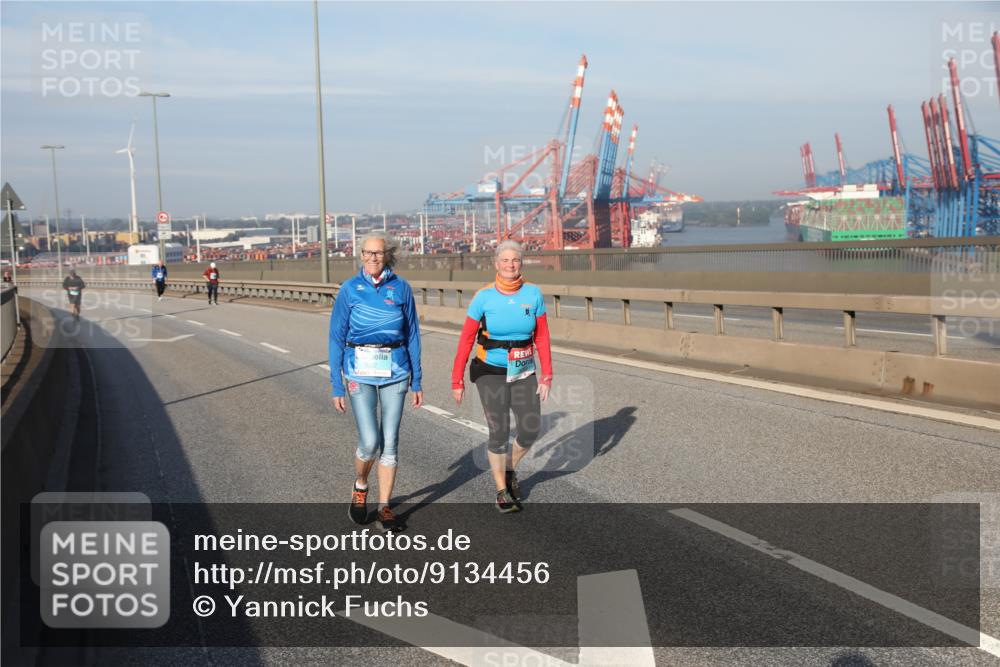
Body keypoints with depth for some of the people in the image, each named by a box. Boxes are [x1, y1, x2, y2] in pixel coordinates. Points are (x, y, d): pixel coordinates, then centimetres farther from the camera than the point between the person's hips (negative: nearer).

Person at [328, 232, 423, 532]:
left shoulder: (401, 288, 2)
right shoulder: (350, 289, -1)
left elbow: (412, 335, 8)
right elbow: (337, 338, 1)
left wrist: (417, 381, 6)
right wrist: (336, 386, -3)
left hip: (395, 370, 2)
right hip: (360, 370, -1)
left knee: (390, 442, 3)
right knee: (370, 442, -9)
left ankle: (384, 508, 14)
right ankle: (360, 486, 22)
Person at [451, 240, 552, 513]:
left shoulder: (533, 293, -5)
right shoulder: (484, 296, -10)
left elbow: (542, 337, -1)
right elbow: (466, 339, -6)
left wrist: (546, 376, -4)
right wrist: (457, 380, -6)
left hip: (524, 372, 3)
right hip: (491, 373, -2)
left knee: (531, 429, -3)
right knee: (499, 433, -4)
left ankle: (510, 469, 28)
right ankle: (502, 492, 17)